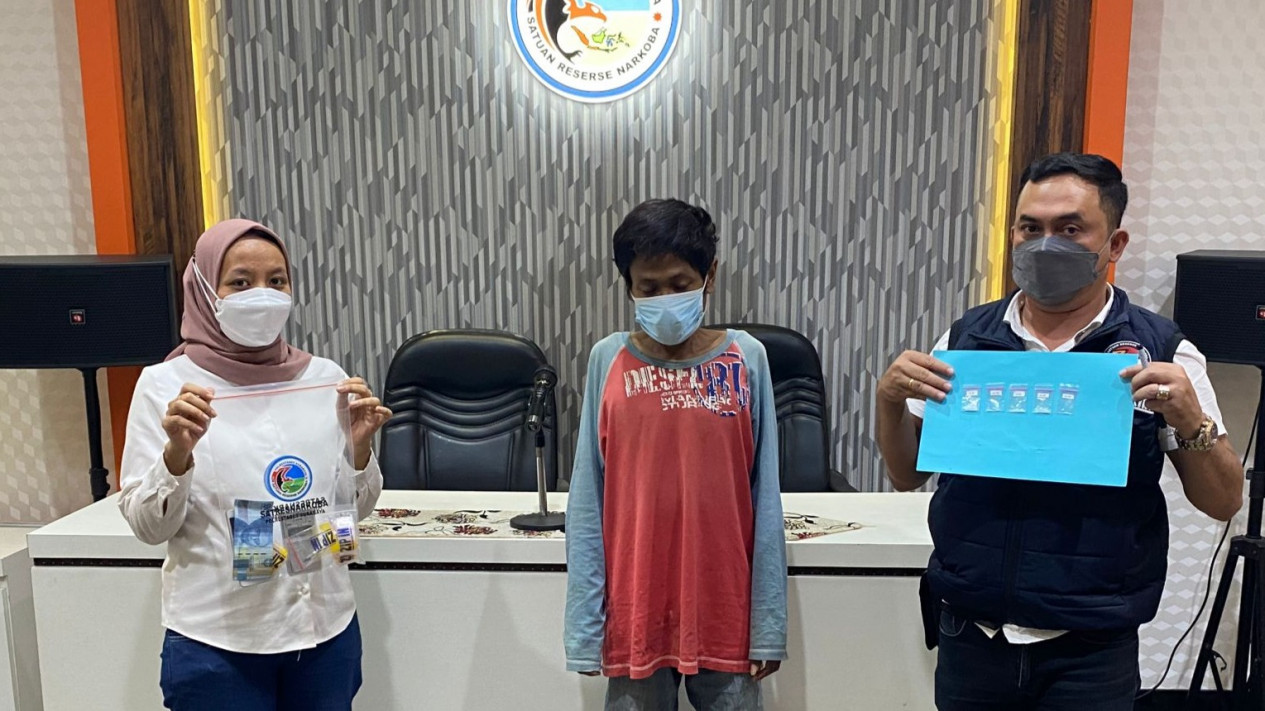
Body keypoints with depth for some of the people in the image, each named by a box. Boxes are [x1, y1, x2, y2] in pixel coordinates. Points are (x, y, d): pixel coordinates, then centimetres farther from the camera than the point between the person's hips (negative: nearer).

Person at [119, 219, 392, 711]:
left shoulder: (323, 376, -1)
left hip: (326, 627, 2)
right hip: (216, 640, -2)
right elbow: (148, 527, -5)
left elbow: (356, 510, 4)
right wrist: (177, 452, -22)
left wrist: (359, 447, -14)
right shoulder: (164, 384, -5)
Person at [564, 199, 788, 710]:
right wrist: (585, 622, -4)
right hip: (634, 607, 0)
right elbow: (587, 504, -2)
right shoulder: (608, 361, -4)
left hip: (724, 607, 0)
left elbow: (765, 500, -1)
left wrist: (769, 620, -2)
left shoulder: (746, 359, -3)